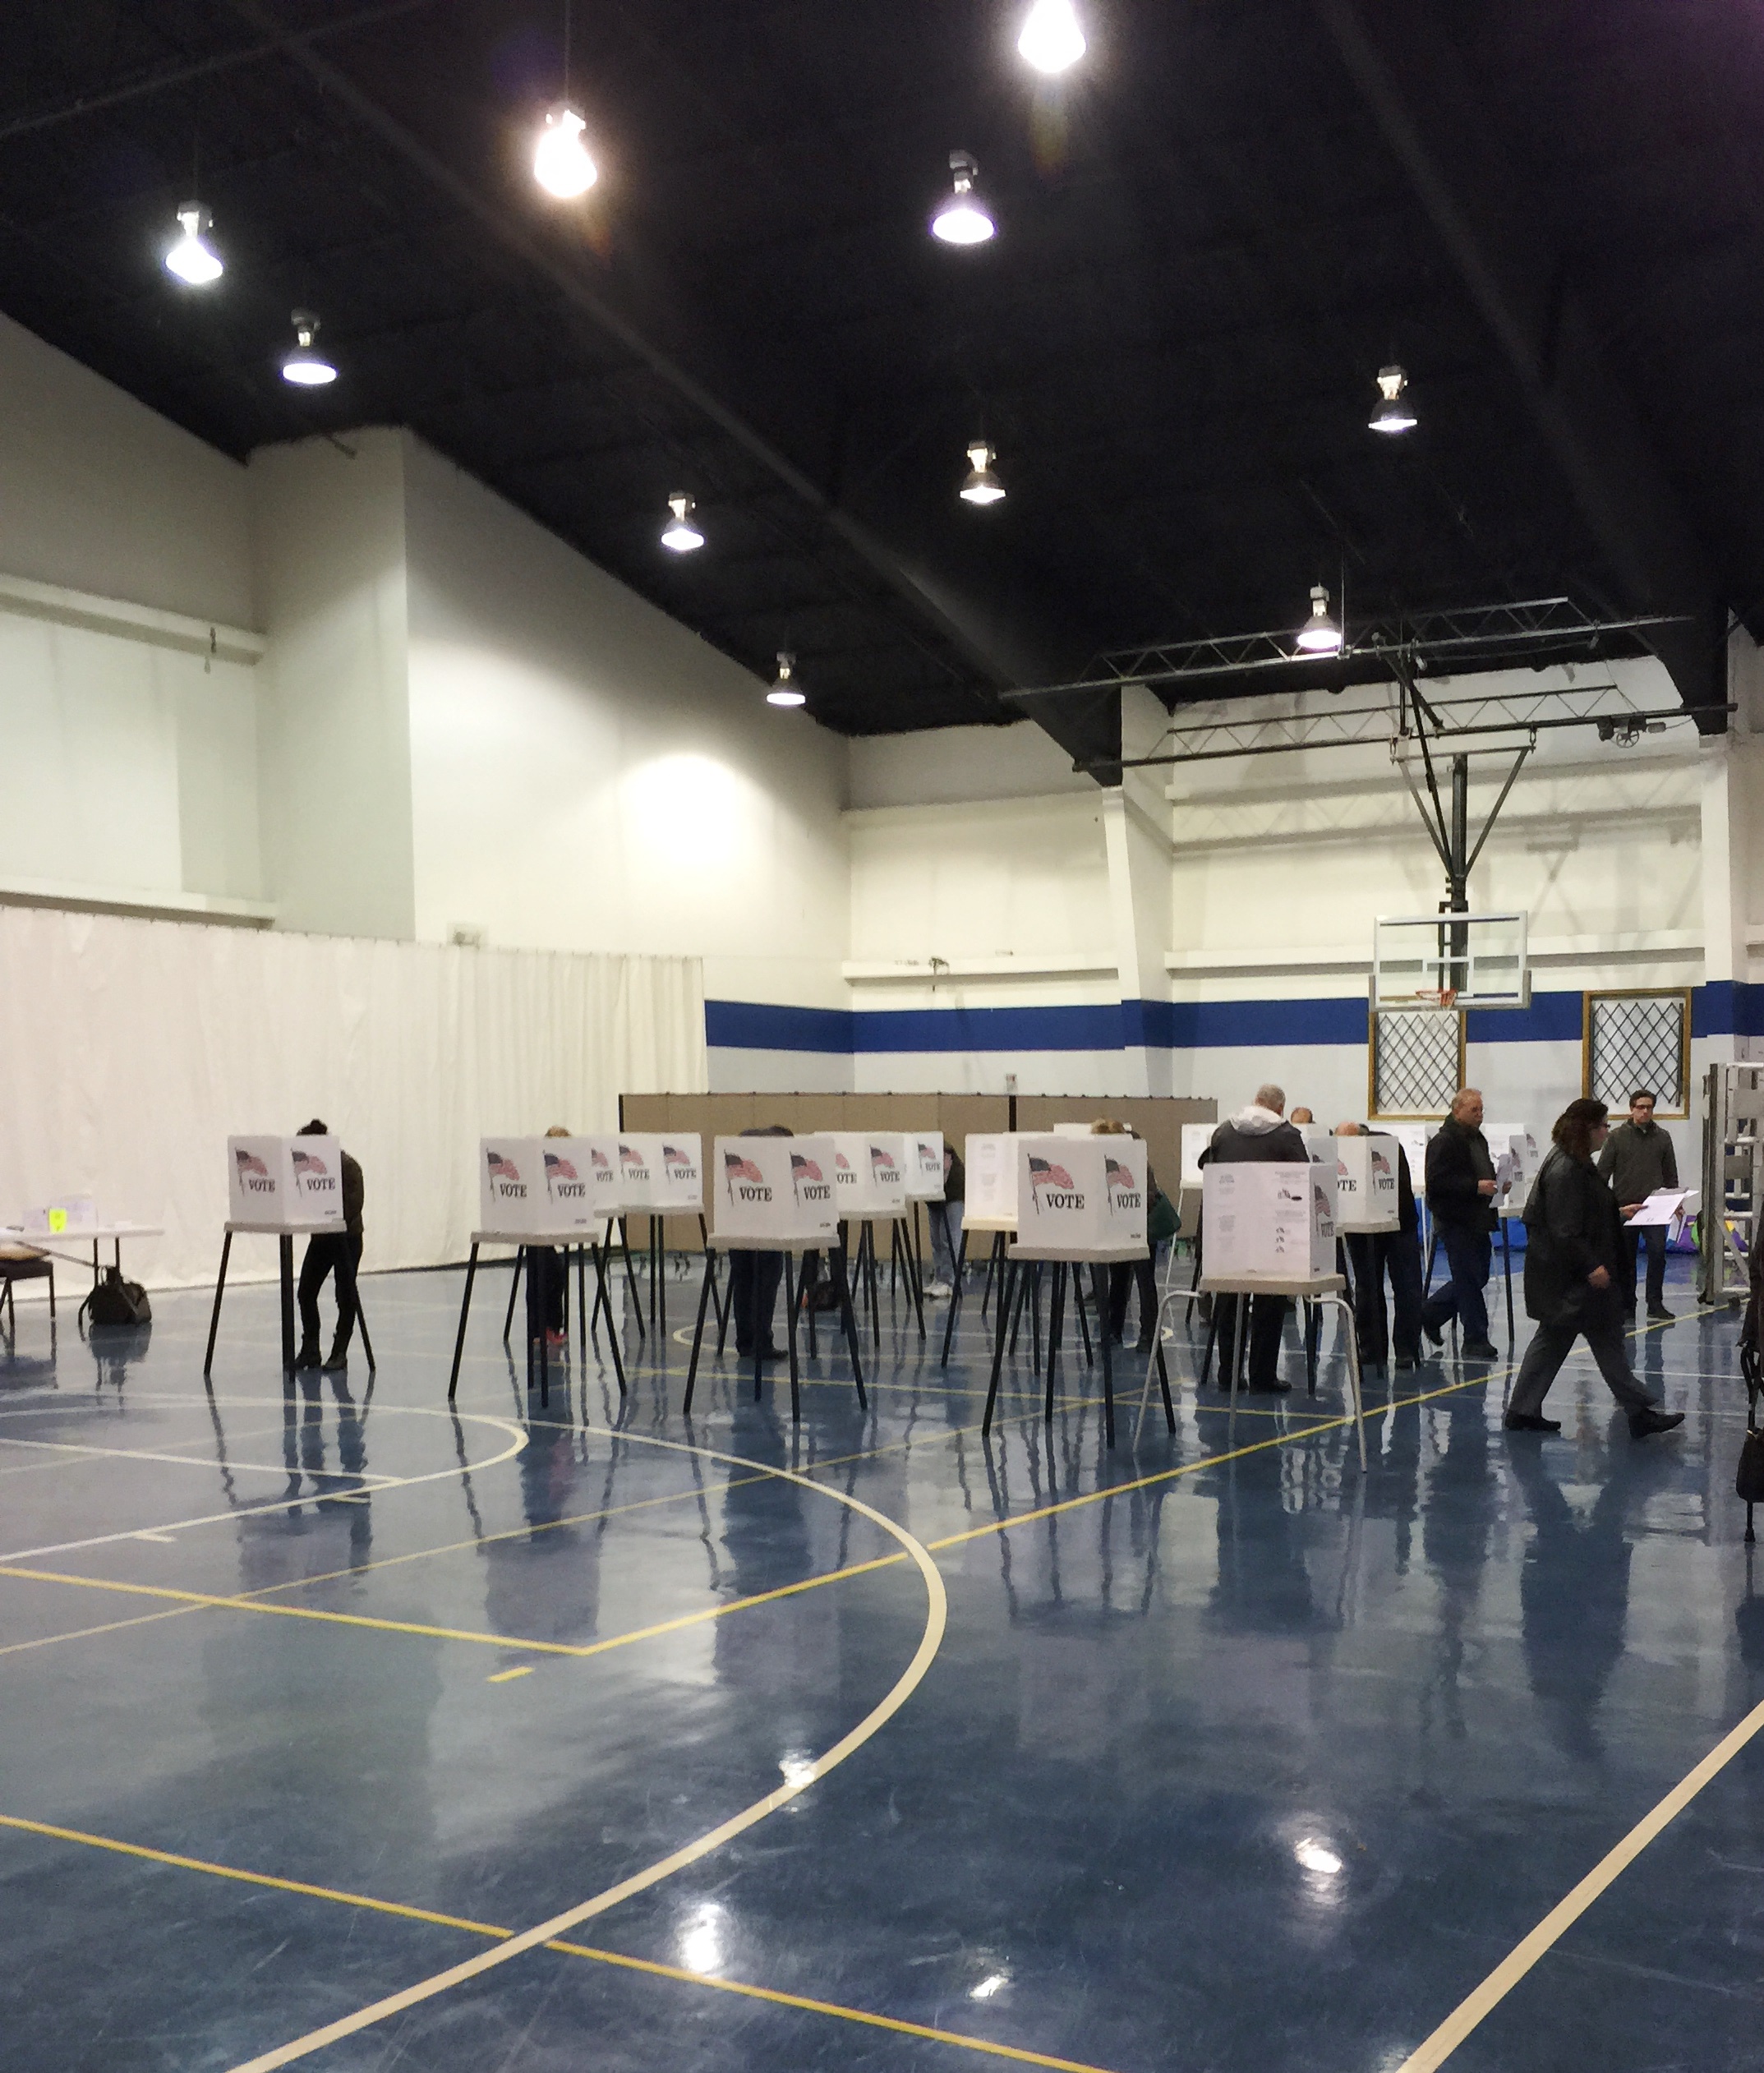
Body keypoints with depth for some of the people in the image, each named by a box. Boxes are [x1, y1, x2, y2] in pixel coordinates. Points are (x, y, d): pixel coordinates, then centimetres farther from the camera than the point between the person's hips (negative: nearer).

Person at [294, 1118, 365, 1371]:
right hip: (321, 1236, 6)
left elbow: (352, 1208, -21)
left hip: (347, 1238, -6)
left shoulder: (348, 1168, -16)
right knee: (306, 1292, 1)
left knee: (345, 1296, 1)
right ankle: (310, 1350, 12)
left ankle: (340, 1353, 10)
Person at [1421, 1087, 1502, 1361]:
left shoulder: (1478, 1139, 16)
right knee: (1469, 1282, -4)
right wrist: (1476, 1186, -26)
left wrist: (1496, 1185, 7)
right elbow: (1437, 1182, -22)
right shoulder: (1444, 1142, -13)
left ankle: (1429, 1313, 29)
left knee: (1477, 1277, 15)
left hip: (1478, 1222, 9)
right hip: (1457, 1223, -9)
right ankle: (1476, 1341, 3)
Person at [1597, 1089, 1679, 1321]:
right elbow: (1602, 1172, 1)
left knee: (1657, 1252, -12)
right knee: (1626, 1259, 6)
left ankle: (1655, 1304, -5)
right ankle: (1627, 1305, 16)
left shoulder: (1662, 1138, 9)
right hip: (1624, 1209, -1)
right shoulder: (1617, 1137, 2)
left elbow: (1671, 1174, 14)